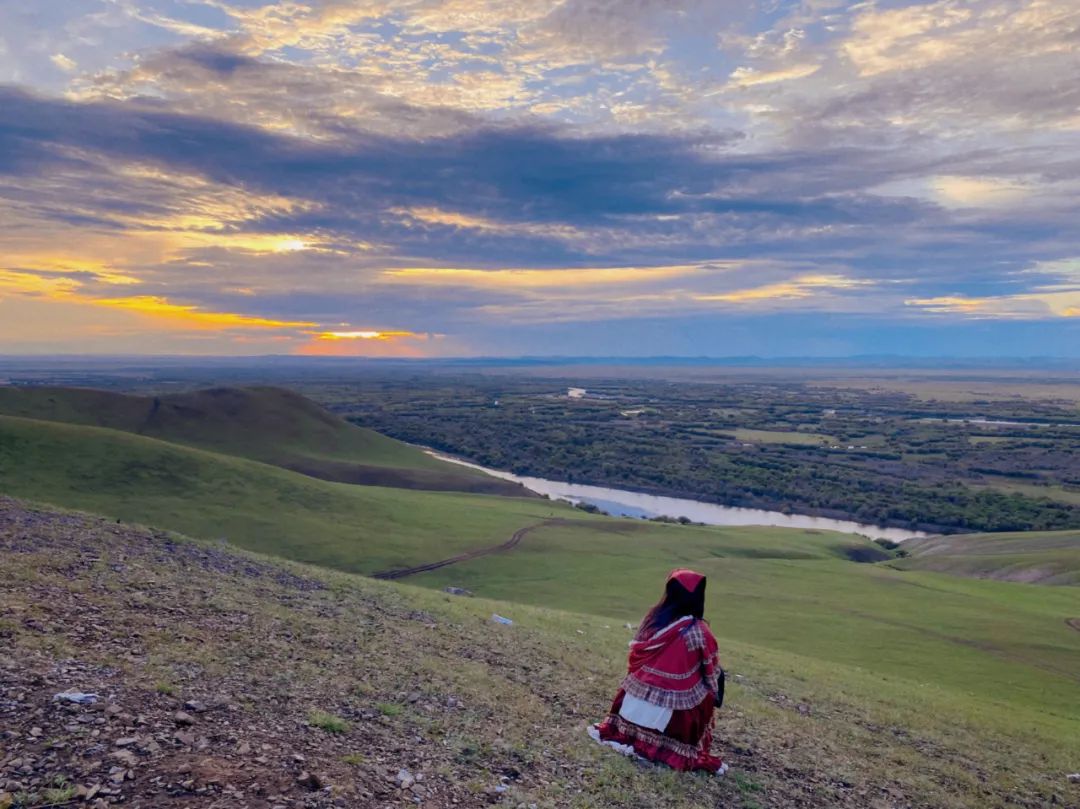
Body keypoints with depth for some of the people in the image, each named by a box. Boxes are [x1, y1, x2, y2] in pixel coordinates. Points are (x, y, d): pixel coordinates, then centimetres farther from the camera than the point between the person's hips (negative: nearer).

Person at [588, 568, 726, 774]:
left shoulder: (654, 618, -4)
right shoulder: (698, 631, -16)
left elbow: (636, 652, 6)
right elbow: (711, 670, -6)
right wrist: (714, 691, 12)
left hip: (639, 693, 5)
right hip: (673, 703, -5)